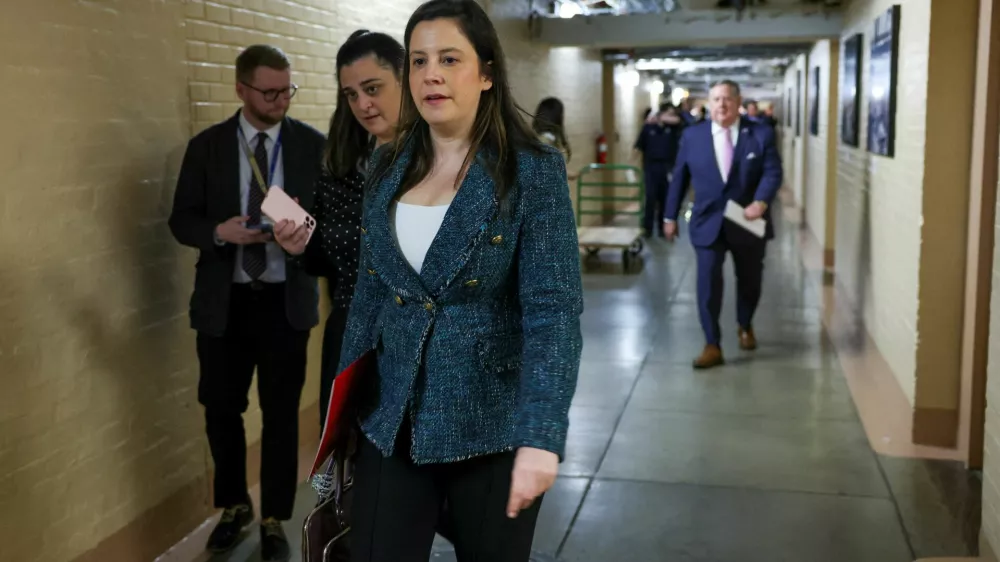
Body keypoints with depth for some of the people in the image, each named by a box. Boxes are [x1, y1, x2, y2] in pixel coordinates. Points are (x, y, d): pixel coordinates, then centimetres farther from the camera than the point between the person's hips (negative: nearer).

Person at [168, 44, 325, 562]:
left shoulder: (314, 145, -2)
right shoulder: (206, 146, -1)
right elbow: (181, 220, 2)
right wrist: (220, 232, -19)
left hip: (286, 302, -1)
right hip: (224, 302, 1)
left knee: (281, 414, 8)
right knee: (220, 410, 11)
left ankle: (274, 520, 26)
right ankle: (234, 505, 35)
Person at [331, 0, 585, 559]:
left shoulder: (535, 171, -10)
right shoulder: (389, 168, 5)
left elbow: (554, 309, -17)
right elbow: (370, 293, 12)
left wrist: (540, 434, -27)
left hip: (493, 424, -3)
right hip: (394, 420, 4)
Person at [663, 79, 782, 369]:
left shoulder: (761, 133, -3)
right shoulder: (692, 135, 1)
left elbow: (773, 172, -10)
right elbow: (679, 178, 6)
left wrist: (761, 202, -29)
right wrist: (670, 216, 6)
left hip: (748, 222, 1)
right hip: (708, 222, 0)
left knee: (749, 280, 16)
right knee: (708, 283, -9)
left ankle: (745, 326, 43)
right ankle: (712, 346, -3)